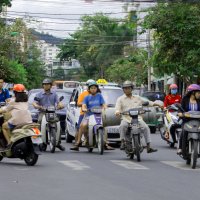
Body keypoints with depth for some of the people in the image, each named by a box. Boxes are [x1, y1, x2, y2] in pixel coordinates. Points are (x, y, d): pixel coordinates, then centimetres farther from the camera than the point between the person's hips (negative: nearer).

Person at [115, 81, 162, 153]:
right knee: (122, 126, -35)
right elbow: (117, 108, -1)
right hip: (126, 118, -2)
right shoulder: (120, 99, 10)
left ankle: (148, 147, -20)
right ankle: (122, 143, -23)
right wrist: (117, 112, -26)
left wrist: (157, 104, 21)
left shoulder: (137, 98, 19)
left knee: (146, 127, -21)